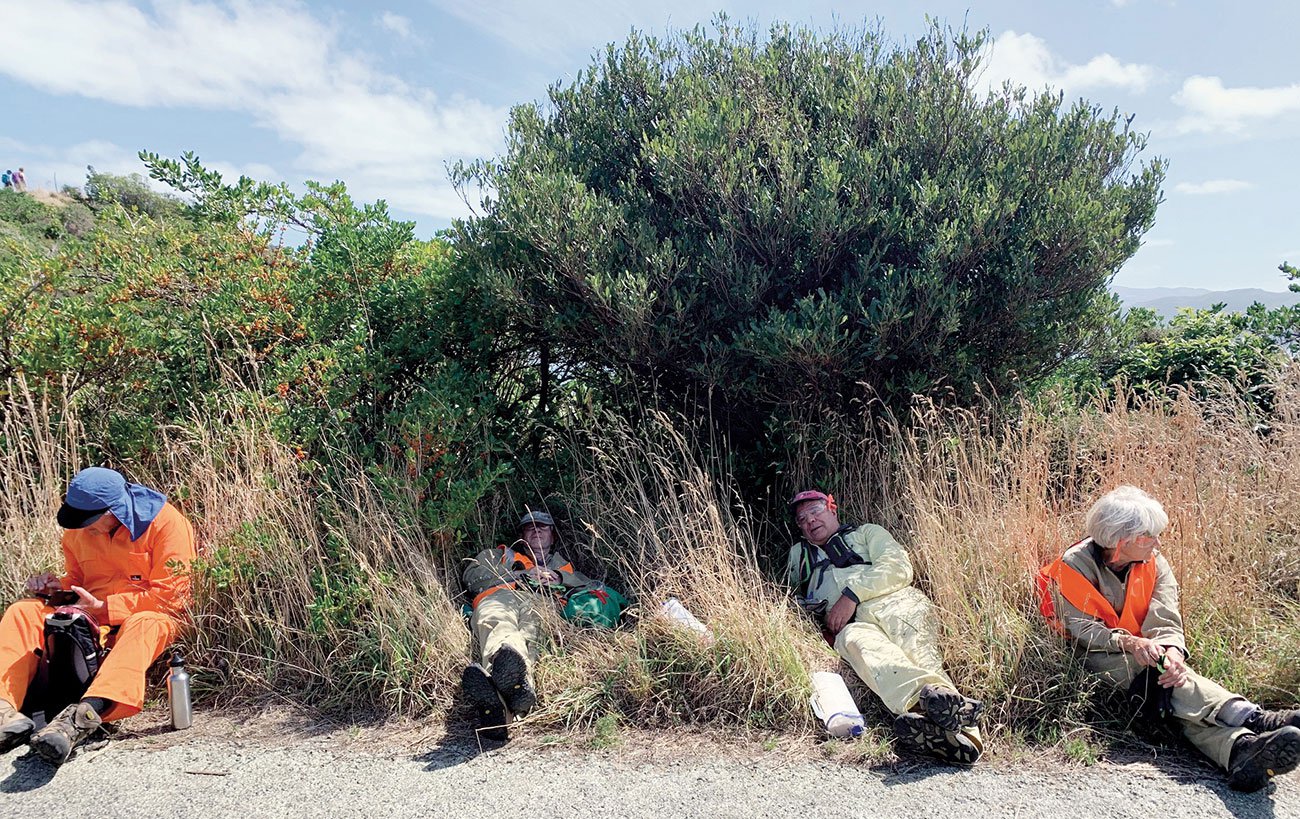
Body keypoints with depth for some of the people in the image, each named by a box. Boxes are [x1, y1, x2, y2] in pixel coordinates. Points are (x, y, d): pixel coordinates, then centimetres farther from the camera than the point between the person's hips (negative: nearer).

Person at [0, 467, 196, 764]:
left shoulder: (165, 522, -13)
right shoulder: (78, 531, 7)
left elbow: (169, 595, -17)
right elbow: (77, 580, 22)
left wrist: (103, 607, -19)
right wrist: (56, 586, -2)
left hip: (148, 616, -6)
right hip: (90, 619, 6)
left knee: (143, 624, -39)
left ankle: (85, 713, -58)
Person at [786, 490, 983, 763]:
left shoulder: (866, 532, 29)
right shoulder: (799, 553, 41)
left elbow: (898, 568, 11)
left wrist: (852, 595, -4)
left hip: (895, 602, 0)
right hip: (850, 624, 0)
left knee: (916, 653, -36)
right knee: (856, 639, -40)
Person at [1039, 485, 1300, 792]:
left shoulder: (1155, 564, 2)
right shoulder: (1076, 566, -13)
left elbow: (1165, 620, -11)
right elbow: (1083, 629, -15)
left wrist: (1173, 651, -35)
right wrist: (1130, 643, -33)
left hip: (1145, 651, 4)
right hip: (1098, 655, -4)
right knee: (1157, 673, -35)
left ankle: (1240, 748, -58)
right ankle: (1251, 718, -51)